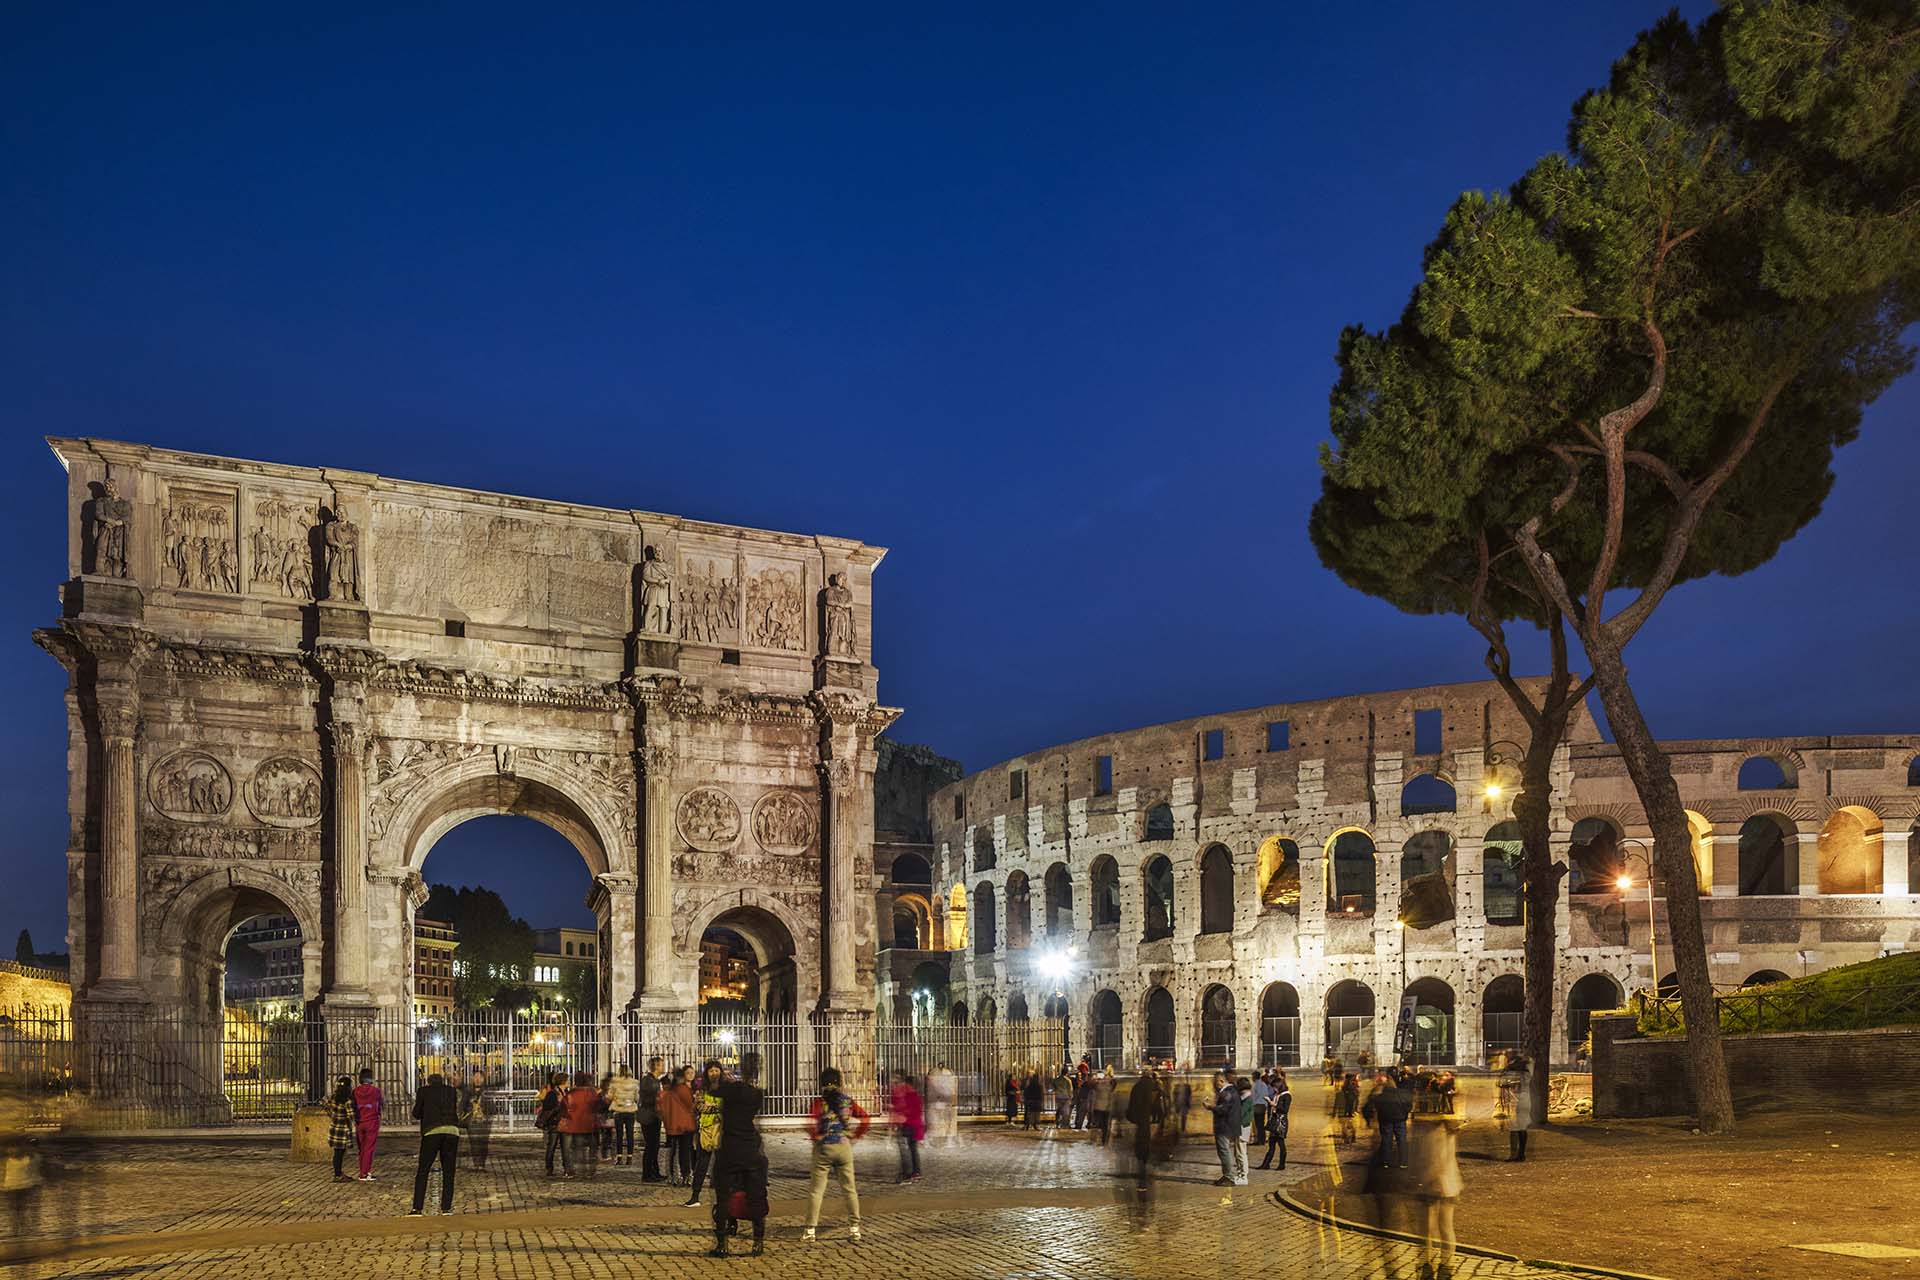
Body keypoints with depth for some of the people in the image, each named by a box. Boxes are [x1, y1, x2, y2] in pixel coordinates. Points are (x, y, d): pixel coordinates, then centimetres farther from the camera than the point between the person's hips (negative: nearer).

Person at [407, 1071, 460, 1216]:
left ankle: (418, 1208, -5)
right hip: (452, 1131, 2)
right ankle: (446, 1208, 4)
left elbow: (416, 1113, 14)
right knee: (448, 1172, 9)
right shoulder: (452, 1091, 17)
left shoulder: (424, 1091, 11)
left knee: (422, 1171, 2)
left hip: (432, 1132, -2)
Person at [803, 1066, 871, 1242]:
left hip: (823, 1148, -2)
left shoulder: (819, 1102, -8)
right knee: (849, 1188, 9)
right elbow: (864, 1118, -1)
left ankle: (811, 1229, 2)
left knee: (816, 1190, 4)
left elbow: (811, 1123, -21)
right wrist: (855, 1136, 6)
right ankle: (854, 1227, 9)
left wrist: (816, 1137, -5)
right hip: (844, 1147, 2)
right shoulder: (848, 1101, 2)